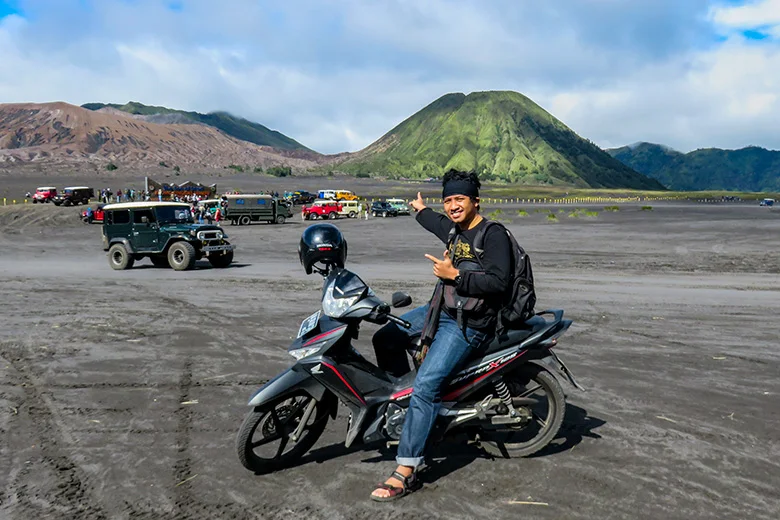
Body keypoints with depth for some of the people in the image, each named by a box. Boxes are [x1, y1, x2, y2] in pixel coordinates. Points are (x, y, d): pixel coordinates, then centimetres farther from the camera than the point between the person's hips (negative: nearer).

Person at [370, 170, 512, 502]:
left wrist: (455, 275, -21)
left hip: (467, 325, -10)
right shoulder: (457, 231, 12)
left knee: (426, 386, -22)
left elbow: (499, 282, -22)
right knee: (384, 339, 14)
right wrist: (422, 211, 56)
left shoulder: (494, 235, -12)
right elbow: (443, 226, 38)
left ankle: (406, 471, -19)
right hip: (441, 310, 10)